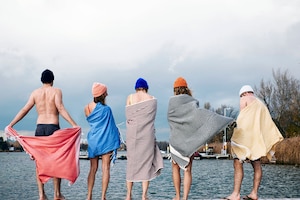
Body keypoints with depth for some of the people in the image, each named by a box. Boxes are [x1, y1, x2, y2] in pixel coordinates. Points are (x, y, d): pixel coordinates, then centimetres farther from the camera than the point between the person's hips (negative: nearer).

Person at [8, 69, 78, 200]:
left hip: (39, 128, 3)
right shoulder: (56, 91, 0)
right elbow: (60, 108, -14)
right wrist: (74, 124, -19)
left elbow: (24, 110, 4)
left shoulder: (35, 93, 10)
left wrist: (10, 125, 8)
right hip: (53, 128, -3)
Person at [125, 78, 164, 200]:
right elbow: (152, 118, 1)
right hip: (147, 134, -1)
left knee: (131, 162, 8)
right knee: (146, 162, 2)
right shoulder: (152, 99, 2)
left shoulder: (130, 97, 3)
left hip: (132, 133, 1)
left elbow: (128, 117, 1)